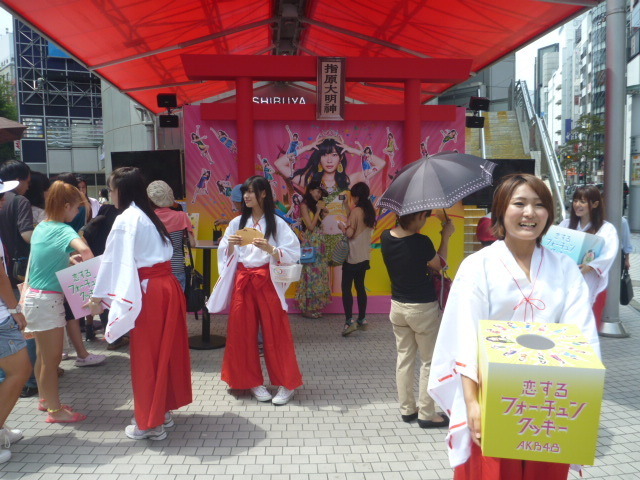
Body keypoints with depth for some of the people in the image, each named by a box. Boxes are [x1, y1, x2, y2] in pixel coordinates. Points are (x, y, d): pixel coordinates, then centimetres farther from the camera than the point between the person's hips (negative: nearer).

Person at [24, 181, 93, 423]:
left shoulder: (41, 227, 8)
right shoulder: (62, 230, -18)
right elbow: (84, 249, -37)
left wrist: (69, 259, 9)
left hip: (35, 297, 9)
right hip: (48, 300, -9)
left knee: (44, 355, 21)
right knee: (51, 359, 3)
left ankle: (46, 400, 35)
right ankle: (55, 410, 14)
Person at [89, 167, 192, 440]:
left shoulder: (125, 220, -11)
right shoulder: (148, 216, 15)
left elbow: (113, 261, -9)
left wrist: (98, 297, 1)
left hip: (148, 292, -8)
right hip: (168, 286, 9)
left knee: (146, 355, 4)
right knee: (166, 350, 16)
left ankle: (150, 423, 15)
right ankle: (163, 411, 30)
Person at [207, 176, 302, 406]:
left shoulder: (277, 223, -3)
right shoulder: (237, 222, 7)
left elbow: (292, 254, -8)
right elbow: (225, 255, 10)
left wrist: (269, 249, -23)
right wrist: (231, 245, -11)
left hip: (268, 282, -3)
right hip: (242, 281, 4)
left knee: (275, 331, -1)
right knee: (243, 332, 6)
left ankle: (287, 384, 11)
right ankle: (252, 382, 20)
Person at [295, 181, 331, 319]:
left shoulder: (315, 205, 14)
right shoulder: (304, 205, -8)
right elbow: (311, 226, -15)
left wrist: (322, 209, -2)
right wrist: (318, 210, -10)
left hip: (318, 242, 8)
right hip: (311, 243, -8)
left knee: (319, 273, 9)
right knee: (312, 273, -3)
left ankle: (315, 306, 16)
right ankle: (309, 308, 7)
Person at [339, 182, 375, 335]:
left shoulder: (356, 211, -14)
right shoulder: (370, 211, 9)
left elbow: (350, 233, -15)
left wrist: (342, 227, 3)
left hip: (352, 256, -8)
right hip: (364, 256, 8)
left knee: (346, 288, -5)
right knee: (360, 287, 14)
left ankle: (349, 321, -12)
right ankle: (362, 319, 18)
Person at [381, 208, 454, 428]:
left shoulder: (386, 237, -7)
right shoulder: (421, 242, -24)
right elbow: (439, 264, -6)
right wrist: (445, 237, 4)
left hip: (398, 307, 6)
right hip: (423, 309, -6)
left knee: (404, 358, 16)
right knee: (429, 362, 9)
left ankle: (407, 409, 27)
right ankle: (426, 414, 18)